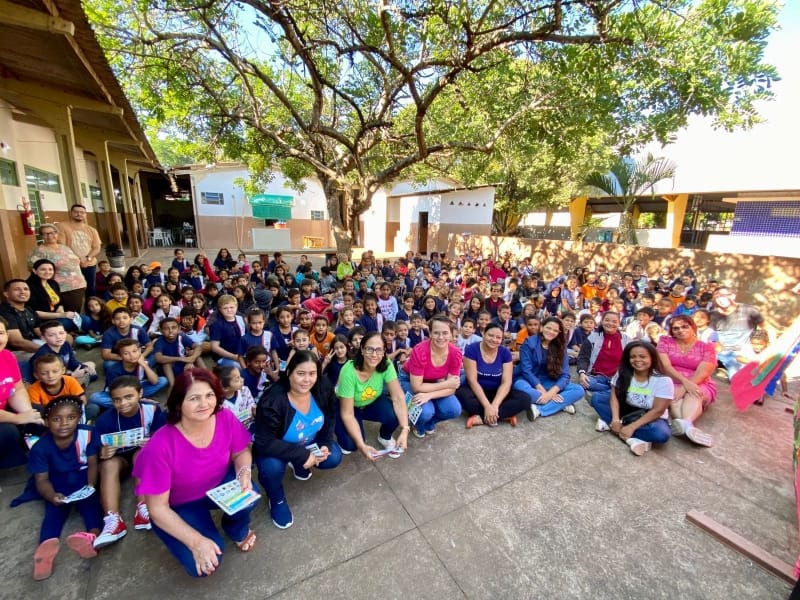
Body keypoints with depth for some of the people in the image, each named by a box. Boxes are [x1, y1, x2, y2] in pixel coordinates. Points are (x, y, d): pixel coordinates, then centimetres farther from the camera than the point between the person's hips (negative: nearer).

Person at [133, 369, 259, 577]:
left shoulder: (226, 419, -24)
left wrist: (244, 472, -28)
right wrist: (196, 542, -27)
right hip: (179, 506, -2)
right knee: (203, 564, -20)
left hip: (219, 485, 3)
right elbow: (157, 507, -22)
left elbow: (241, 452, -4)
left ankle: (238, 530, 8)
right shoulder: (161, 445, -33)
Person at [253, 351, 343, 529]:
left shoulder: (323, 388, -22)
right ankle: (277, 499, 4)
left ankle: (298, 465, 19)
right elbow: (265, 444, -34)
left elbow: (330, 417, -3)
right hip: (277, 449, -4)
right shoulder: (272, 401, -35)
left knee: (334, 458, -14)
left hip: (309, 443, 4)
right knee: (272, 467, -33)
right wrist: (302, 455, -34)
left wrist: (325, 444, -16)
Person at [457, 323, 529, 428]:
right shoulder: (472, 349, -14)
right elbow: (472, 381, -18)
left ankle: (480, 418, -24)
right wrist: (487, 406, -27)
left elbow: (506, 382, -12)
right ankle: (506, 415, -25)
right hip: (476, 392, -3)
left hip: (497, 393, 3)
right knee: (461, 394, -35)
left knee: (525, 399, -22)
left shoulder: (505, 352, -5)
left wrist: (495, 405, -27)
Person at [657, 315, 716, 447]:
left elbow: (702, 373, -10)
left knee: (693, 395, -34)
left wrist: (684, 388, -25)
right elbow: (665, 366, -8)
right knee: (674, 396, -34)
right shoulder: (665, 342, 5)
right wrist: (685, 382, -24)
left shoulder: (707, 347, 4)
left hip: (699, 386, 0)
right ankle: (687, 426, -59)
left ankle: (686, 423, -60)